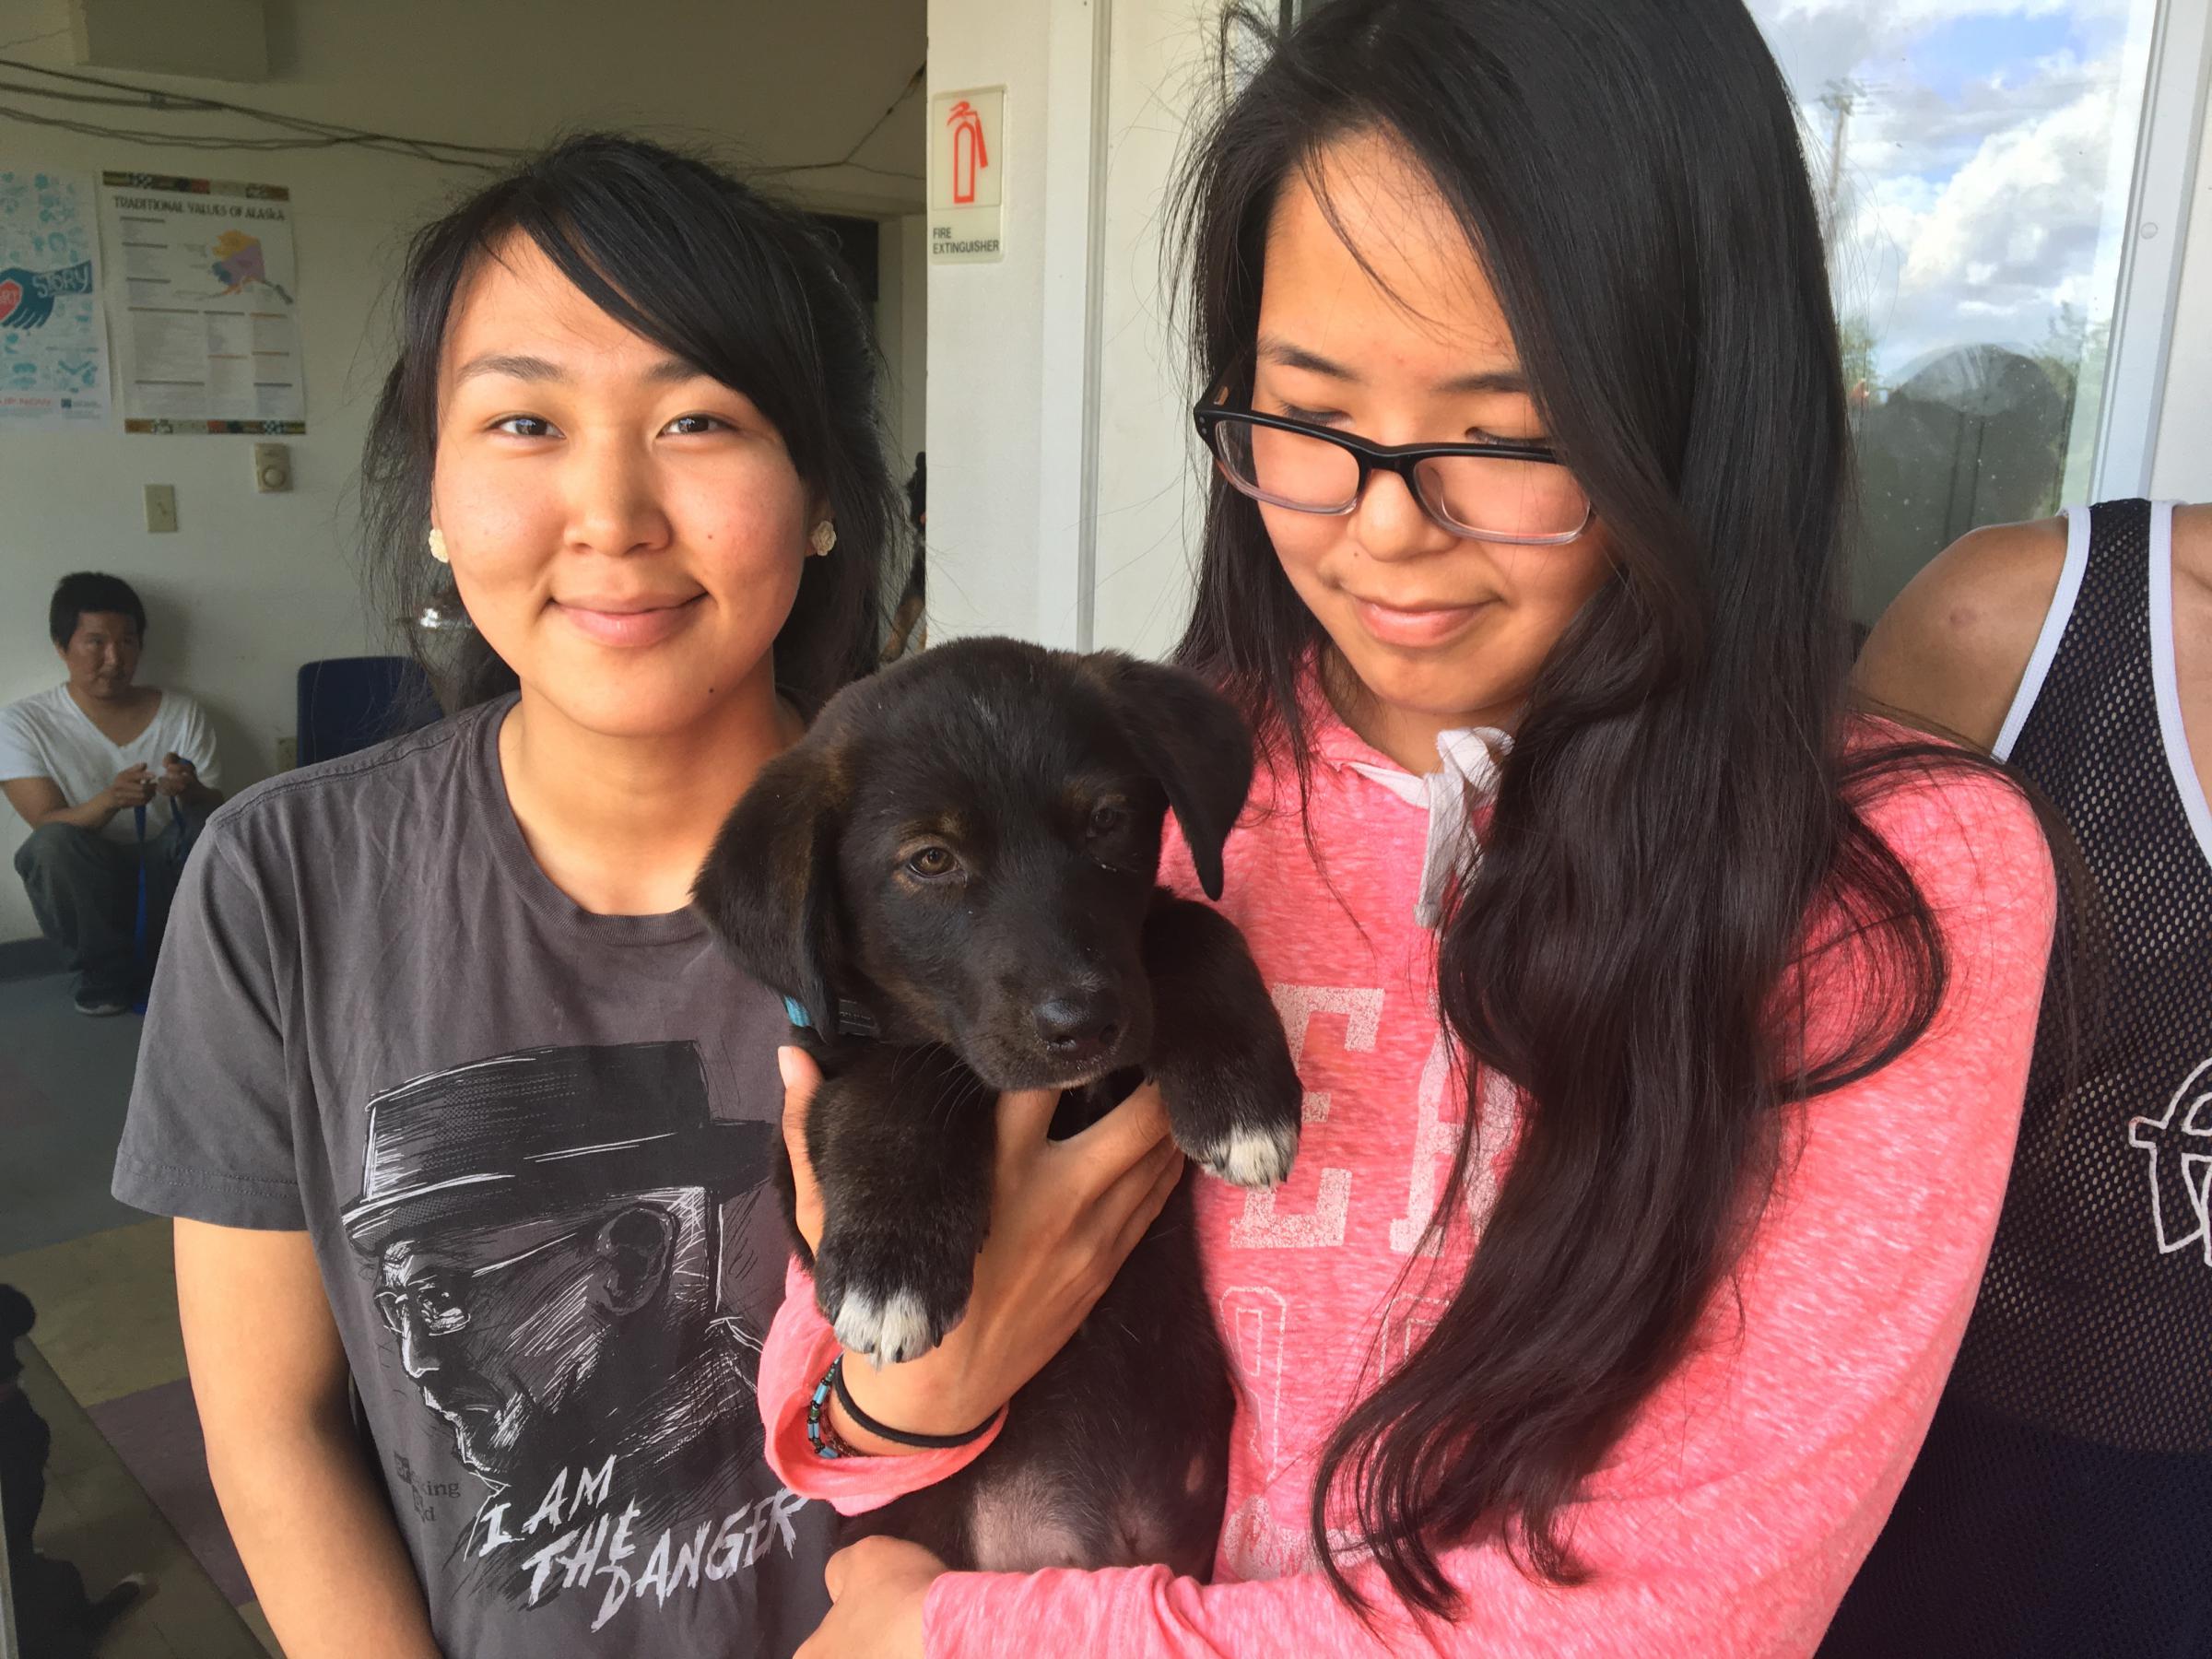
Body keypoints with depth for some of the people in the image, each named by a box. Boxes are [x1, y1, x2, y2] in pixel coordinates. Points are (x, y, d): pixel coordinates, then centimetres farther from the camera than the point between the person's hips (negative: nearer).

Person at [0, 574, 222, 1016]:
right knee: (53, 844, -32)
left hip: (165, 882, 1)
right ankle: (107, 970, -9)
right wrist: (109, 801, -36)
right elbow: (49, 825, -14)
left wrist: (191, 792, -28)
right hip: (85, 893, -1)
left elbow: (215, 812, -3)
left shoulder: (184, 714, -1)